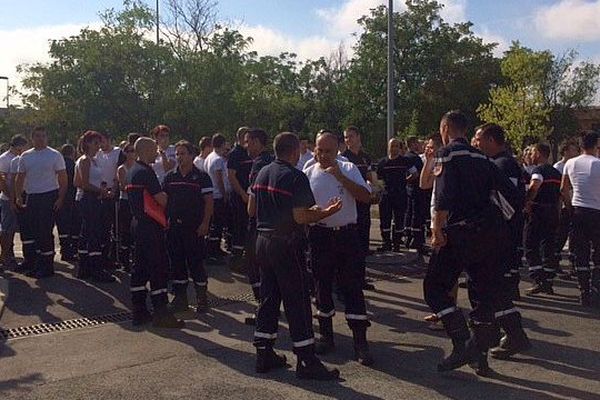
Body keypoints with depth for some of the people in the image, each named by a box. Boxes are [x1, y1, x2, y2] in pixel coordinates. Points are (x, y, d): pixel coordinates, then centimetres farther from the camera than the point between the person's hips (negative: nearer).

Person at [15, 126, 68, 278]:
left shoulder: (55, 155, -2)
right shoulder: (25, 156, 11)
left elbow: (63, 179, -4)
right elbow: (19, 178, 14)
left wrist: (60, 198, -12)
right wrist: (18, 196, 3)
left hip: (49, 197, -5)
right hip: (30, 197, 5)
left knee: (45, 232, -4)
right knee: (28, 231, 6)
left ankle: (47, 267, 6)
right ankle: (32, 264, 18)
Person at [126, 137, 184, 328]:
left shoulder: (132, 171, 16)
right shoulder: (146, 172, -15)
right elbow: (162, 199, -17)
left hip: (138, 223, 10)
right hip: (150, 226, -10)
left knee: (140, 267, 12)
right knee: (159, 268, -7)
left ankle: (139, 312, 17)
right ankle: (161, 314, -5)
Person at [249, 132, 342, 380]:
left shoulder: (263, 173, 10)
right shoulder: (296, 177, -15)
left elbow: (251, 210, 14)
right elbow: (301, 217, -21)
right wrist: (326, 212, -8)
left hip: (263, 239, 8)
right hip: (286, 243, -8)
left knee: (268, 297, 14)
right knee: (297, 301, -2)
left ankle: (264, 354, 20)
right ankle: (306, 361, 4)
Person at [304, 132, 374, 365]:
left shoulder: (348, 169, 2)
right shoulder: (308, 174, 5)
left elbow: (366, 197, -10)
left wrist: (340, 176, -16)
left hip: (347, 234, -1)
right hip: (320, 235, 2)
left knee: (353, 287, -2)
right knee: (322, 287, 9)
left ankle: (360, 341, 4)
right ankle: (326, 336, 24)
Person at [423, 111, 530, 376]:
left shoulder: (447, 154, -4)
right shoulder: (480, 158, 17)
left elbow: (443, 194, -19)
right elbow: (510, 192, 15)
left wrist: (437, 229, -17)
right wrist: (499, 221, 24)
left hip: (462, 233, -7)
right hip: (492, 232, 7)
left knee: (435, 287, 0)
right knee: (485, 288, 18)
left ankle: (463, 343, -11)